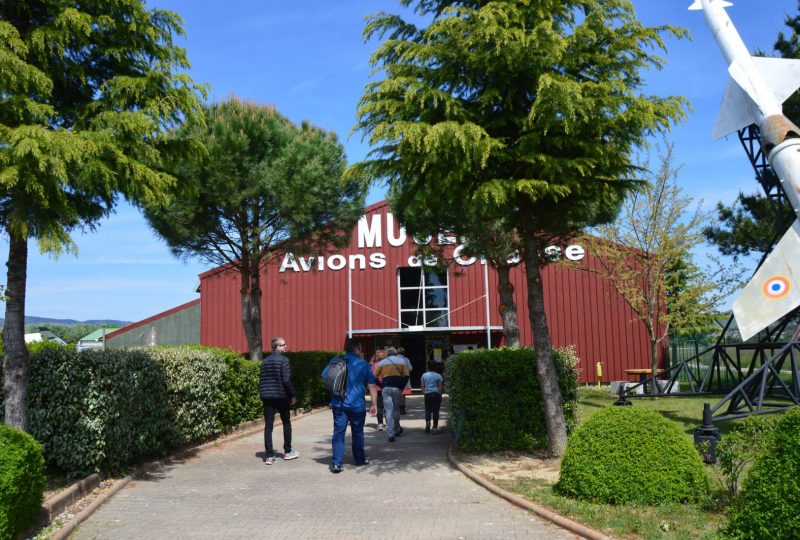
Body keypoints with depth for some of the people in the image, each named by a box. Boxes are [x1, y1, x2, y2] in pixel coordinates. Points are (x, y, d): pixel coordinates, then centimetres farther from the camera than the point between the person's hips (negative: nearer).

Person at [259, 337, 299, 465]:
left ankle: (269, 455, -1)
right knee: (286, 423, 13)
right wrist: (293, 395, -6)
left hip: (267, 397, 4)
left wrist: (262, 396, 16)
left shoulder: (265, 361, 11)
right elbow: (286, 380, -15)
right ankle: (287, 452, 20)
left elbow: (261, 381, 11)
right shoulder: (283, 360, -8)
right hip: (281, 396, -4)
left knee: (268, 425, 3)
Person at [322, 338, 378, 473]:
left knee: (338, 432, -1)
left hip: (339, 403, 1)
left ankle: (336, 463, -9)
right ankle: (360, 459, 29)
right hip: (357, 405, -1)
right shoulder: (364, 364, 0)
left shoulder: (335, 360, 3)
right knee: (358, 433, 15)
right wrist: (374, 404, 1)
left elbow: (324, 376, 6)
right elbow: (371, 386, -2)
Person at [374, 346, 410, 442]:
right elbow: (406, 375, 2)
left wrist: (381, 386, 10)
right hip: (397, 388, 1)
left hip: (386, 388, -1)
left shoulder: (382, 362, 9)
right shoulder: (401, 361, 10)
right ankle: (397, 430, 31)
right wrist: (402, 387, 8)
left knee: (388, 411, -1)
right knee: (396, 409, 19)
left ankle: (390, 434, -7)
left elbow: (374, 376, 4)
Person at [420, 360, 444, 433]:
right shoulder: (438, 376, -1)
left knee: (428, 410, 10)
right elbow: (440, 387, -3)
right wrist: (440, 395, 4)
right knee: (435, 411, 3)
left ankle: (427, 421, -14)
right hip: (436, 394, -1)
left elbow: (422, 386, 2)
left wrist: (424, 393, 9)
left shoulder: (424, 375, 4)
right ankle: (435, 427, 5)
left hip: (427, 394, 1)